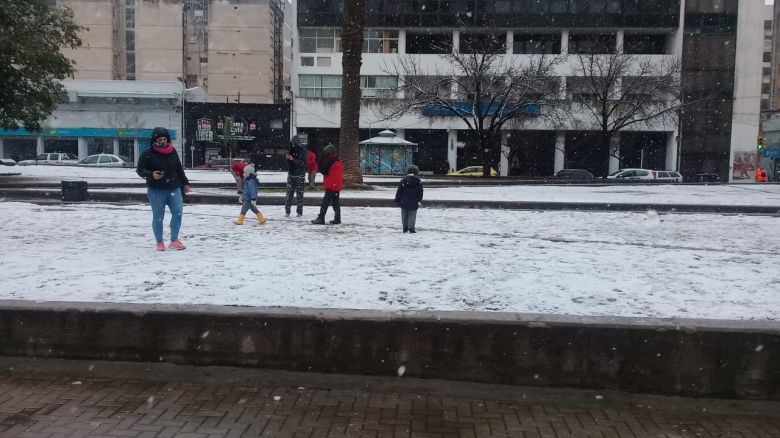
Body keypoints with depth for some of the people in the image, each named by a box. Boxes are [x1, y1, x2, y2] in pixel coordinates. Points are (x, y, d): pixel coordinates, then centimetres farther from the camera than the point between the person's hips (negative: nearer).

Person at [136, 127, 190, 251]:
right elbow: (140, 170, -4)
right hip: (156, 190, -3)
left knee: (178, 212, -7)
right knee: (158, 216, 2)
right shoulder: (148, 153, -6)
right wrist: (151, 175, -22)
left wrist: (185, 183, 20)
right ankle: (159, 243, 16)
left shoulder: (172, 151, 7)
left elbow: (179, 169, 17)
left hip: (174, 188, 4)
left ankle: (174, 241, 4)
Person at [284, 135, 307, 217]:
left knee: (299, 194, -2)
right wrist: (287, 158, -8)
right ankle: (287, 211, 4)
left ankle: (299, 211, 4)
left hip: (299, 175, -3)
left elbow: (303, 163, -12)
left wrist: (293, 159, -20)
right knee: (289, 193, 0)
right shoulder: (290, 150, 10)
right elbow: (288, 164, 13)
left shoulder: (302, 151, -2)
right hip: (291, 174, 4)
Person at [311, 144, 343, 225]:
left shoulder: (329, 161, -15)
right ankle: (337, 218, 13)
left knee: (325, 202, -7)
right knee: (335, 202, 12)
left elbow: (323, 170, -12)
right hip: (337, 186, 9)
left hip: (331, 186, -9)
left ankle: (321, 218, -7)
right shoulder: (337, 161, 14)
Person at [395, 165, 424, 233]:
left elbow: (399, 191, 3)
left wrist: (397, 200, 9)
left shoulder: (403, 180, 2)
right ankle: (411, 228, -8)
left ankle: (405, 227, 13)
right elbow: (420, 192, -1)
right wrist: (419, 201, 2)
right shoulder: (418, 181, -1)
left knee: (404, 215, 11)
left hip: (404, 201, 2)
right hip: (413, 202, -1)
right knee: (412, 214, 0)